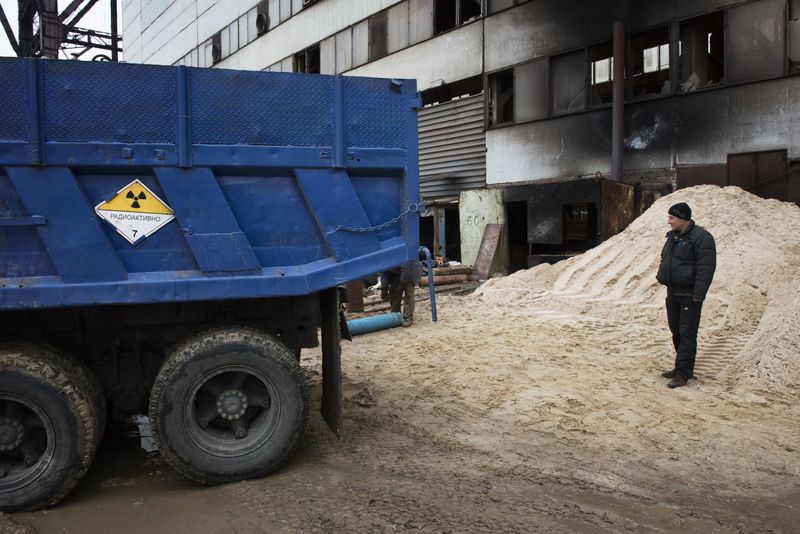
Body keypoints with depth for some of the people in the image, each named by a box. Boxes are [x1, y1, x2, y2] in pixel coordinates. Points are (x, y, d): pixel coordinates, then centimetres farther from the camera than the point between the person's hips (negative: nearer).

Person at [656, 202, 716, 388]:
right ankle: (681, 368, 26)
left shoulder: (701, 238, -14)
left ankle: (683, 373, -3)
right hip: (673, 293, 9)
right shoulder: (673, 237, 13)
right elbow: (665, 260, 25)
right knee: (676, 331, 15)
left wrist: (698, 294, -22)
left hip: (689, 296, -9)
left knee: (687, 334, -6)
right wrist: (662, 276, 12)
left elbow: (706, 268, -19)